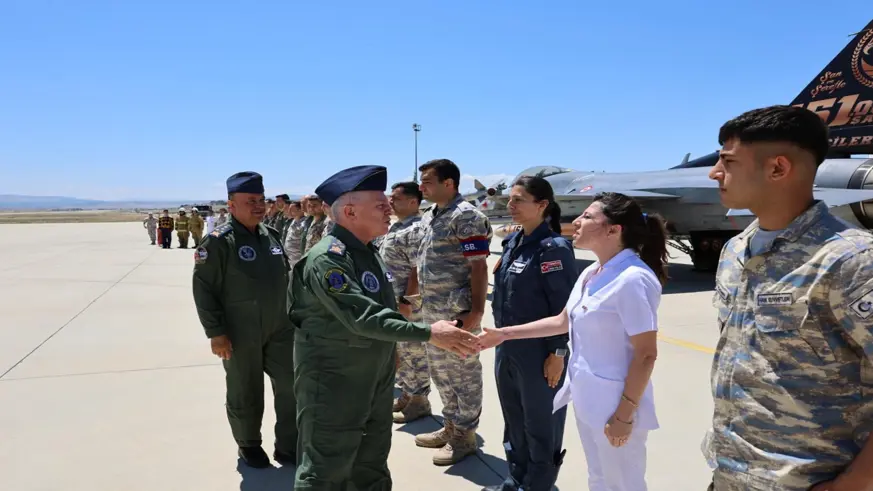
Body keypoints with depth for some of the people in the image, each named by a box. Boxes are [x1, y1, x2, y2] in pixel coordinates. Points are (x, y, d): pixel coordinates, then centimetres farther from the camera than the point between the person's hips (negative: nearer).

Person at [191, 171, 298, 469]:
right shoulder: (218, 241, -13)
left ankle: (289, 448, 24)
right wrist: (215, 332, -15)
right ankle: (249, 446, 34)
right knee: (245, 394, 12)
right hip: (240, 335, -5)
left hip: (279, 330, 5)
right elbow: (203, 288, -14)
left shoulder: (271, 235, 6)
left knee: (291, 388, 8)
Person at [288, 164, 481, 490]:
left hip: (375, 380, 9)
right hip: (332, 384, -8)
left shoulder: (368, 252, 6)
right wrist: (428, 333, -31)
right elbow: (362, 317, -32)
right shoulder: (328, 258, -23)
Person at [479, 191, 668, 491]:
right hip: (585, 398, 8)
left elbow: (646, 355, -21)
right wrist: (505, 334, 12)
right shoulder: (591, 274, 4)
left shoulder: (633, 279, -22)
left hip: (614, 405, -8)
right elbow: (562, 322, 14)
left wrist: (624, 415, -18)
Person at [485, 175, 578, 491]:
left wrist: (558, 353, -16)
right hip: (507, 347, 8)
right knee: (513, 419, 20)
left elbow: (565, 306, -17)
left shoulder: (553, 248, -16)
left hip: (538, 351, -8)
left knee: (540, 423, 10)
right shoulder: (512, 242, 7)